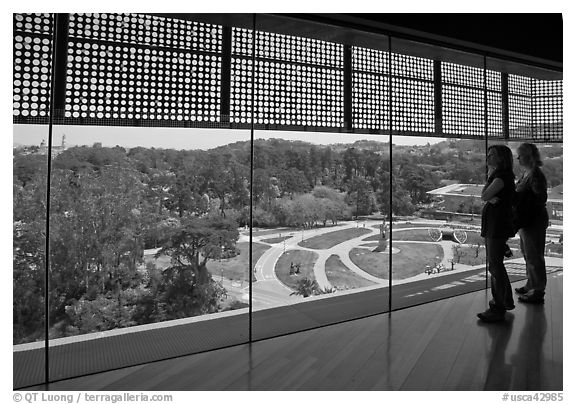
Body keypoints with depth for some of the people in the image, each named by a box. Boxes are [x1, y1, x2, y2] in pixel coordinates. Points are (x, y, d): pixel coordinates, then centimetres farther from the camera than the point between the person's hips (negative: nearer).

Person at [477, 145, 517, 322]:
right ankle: (505, 301, 33)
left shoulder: (502, 176, -15)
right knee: (495, 264, 19)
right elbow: (485, 197, 11)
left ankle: (498, 309, 0)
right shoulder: (498, 175, 17)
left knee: (495, 266, -7)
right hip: (492, 224, 10)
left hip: (498, 225, -10)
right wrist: (491, 199, -11)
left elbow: (484, 196, -18)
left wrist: (489, 176, -6)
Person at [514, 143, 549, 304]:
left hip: (534, 221, -10)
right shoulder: (525, 174, 12)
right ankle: (531, 286, 32)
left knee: (534, 256, -2)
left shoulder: (536, 175, -17)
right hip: (525, 220, 10)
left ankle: (538, 292, 7)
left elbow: (540, 199, -20)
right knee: (528, 254, 19)